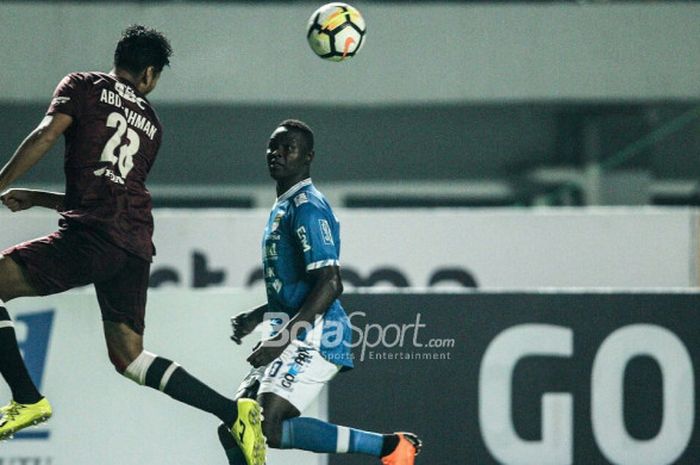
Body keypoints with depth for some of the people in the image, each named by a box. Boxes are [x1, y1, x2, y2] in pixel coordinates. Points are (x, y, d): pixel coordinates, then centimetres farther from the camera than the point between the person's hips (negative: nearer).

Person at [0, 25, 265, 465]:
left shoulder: (83, 86, 10)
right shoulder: (151, 124, 28)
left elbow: (45, 136, -7)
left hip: (91, 235, -7)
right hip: (137, 243, 7)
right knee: (128, 354, 12)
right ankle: (235, 412, 3)